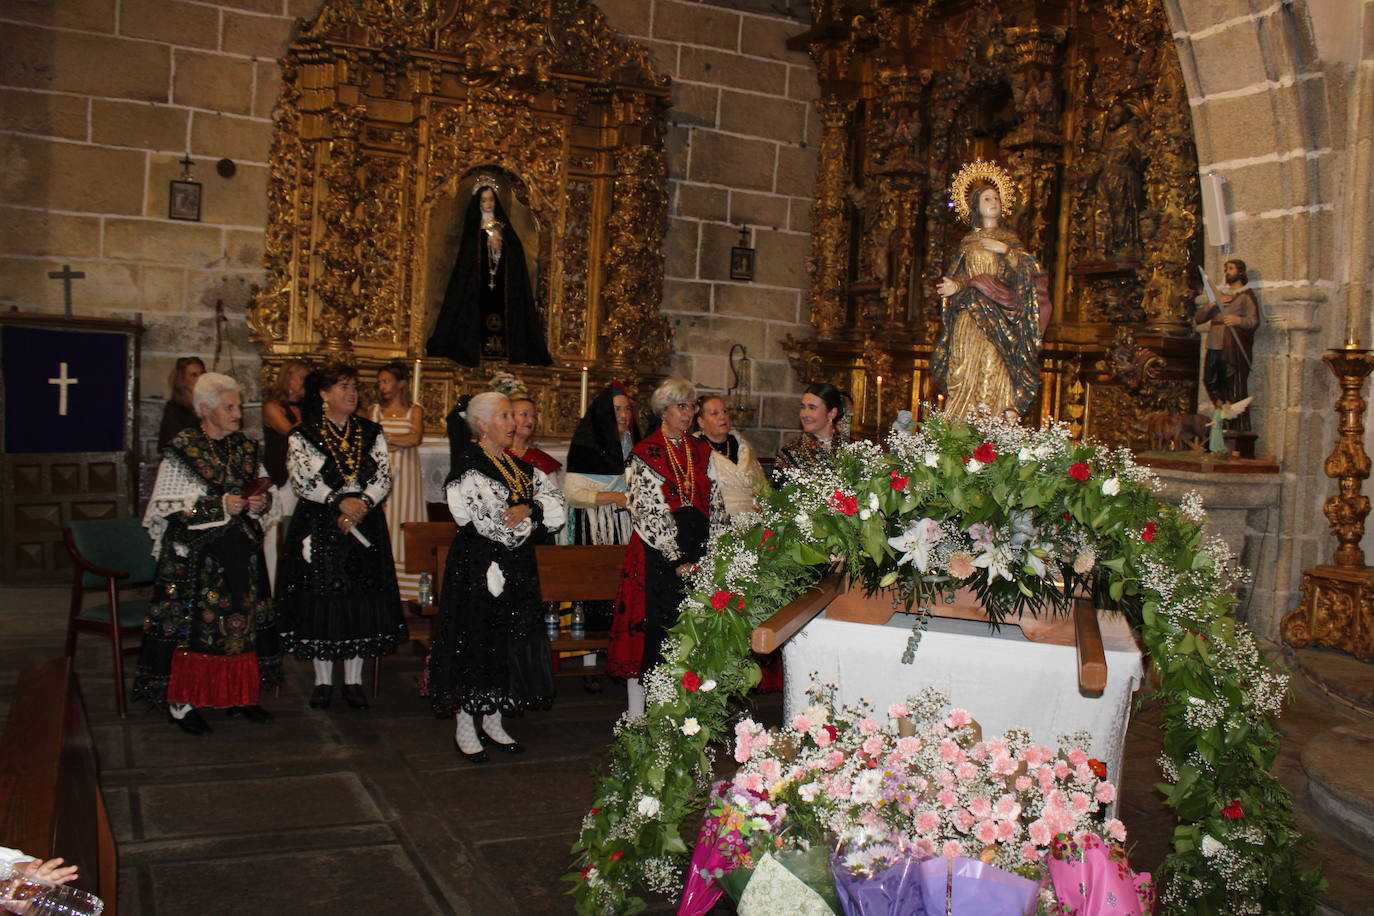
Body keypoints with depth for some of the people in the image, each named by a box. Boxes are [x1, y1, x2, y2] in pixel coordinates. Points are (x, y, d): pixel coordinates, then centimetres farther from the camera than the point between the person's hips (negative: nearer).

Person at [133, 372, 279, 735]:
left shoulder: (246, 447, 9)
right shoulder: (182, 449, -8)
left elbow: (265, 489, 19)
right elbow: (164, 506, -12)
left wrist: (260, 502, -4)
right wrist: (219, 506, -19)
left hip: (241, 550, 6)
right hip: (194, 553, -6)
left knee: (242, 621, 8)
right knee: (192, 624, -2)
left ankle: (237, 695, 21)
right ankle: (181, 704, 9)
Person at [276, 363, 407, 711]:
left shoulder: (370, 432, 10)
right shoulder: (303, 435, 1)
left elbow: (385, 475, 2)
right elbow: (301, 480, -9)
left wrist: (363, 503, -14)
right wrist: (339, 502, -17)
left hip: (366, 522, 3)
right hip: (319, 525, -2)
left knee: (363, 598, 1)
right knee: (321, 598, -1)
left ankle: (354, 679, 11)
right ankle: (323, 680, 10)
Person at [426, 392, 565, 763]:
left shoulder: (520, 468, 13)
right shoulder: (469, 467, -11)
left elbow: (557, 502, 2)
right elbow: (494, 526, -20)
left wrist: (528, 509, -17)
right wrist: (535, 517, -7)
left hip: (516, 571, 7)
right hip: (477, 568, -7)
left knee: (508, 644, 11)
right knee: (474, 642, 0)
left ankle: (493, 722, 24)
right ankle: (464, 729, 12)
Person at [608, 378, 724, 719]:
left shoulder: (702, 452, 14)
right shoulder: (644, 454, -2)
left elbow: (716, 504, 11)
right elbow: (648, 511, -9)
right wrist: (677, 560, -13)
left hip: (699, 553, 5)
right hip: (656, 553, -5)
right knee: (651, 625, -4)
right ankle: (638, 716, 3)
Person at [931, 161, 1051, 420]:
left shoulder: (1009, 239, 13)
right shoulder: (968, 242, 17)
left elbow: (1030, 271, 3)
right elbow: (957, 276, 13)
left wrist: (1005, 250, -8)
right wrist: (955, 286, -9)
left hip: (999, 319, -1)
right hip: (970, 318, 1)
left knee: (996, 378, -10)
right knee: (967, 377, -9)